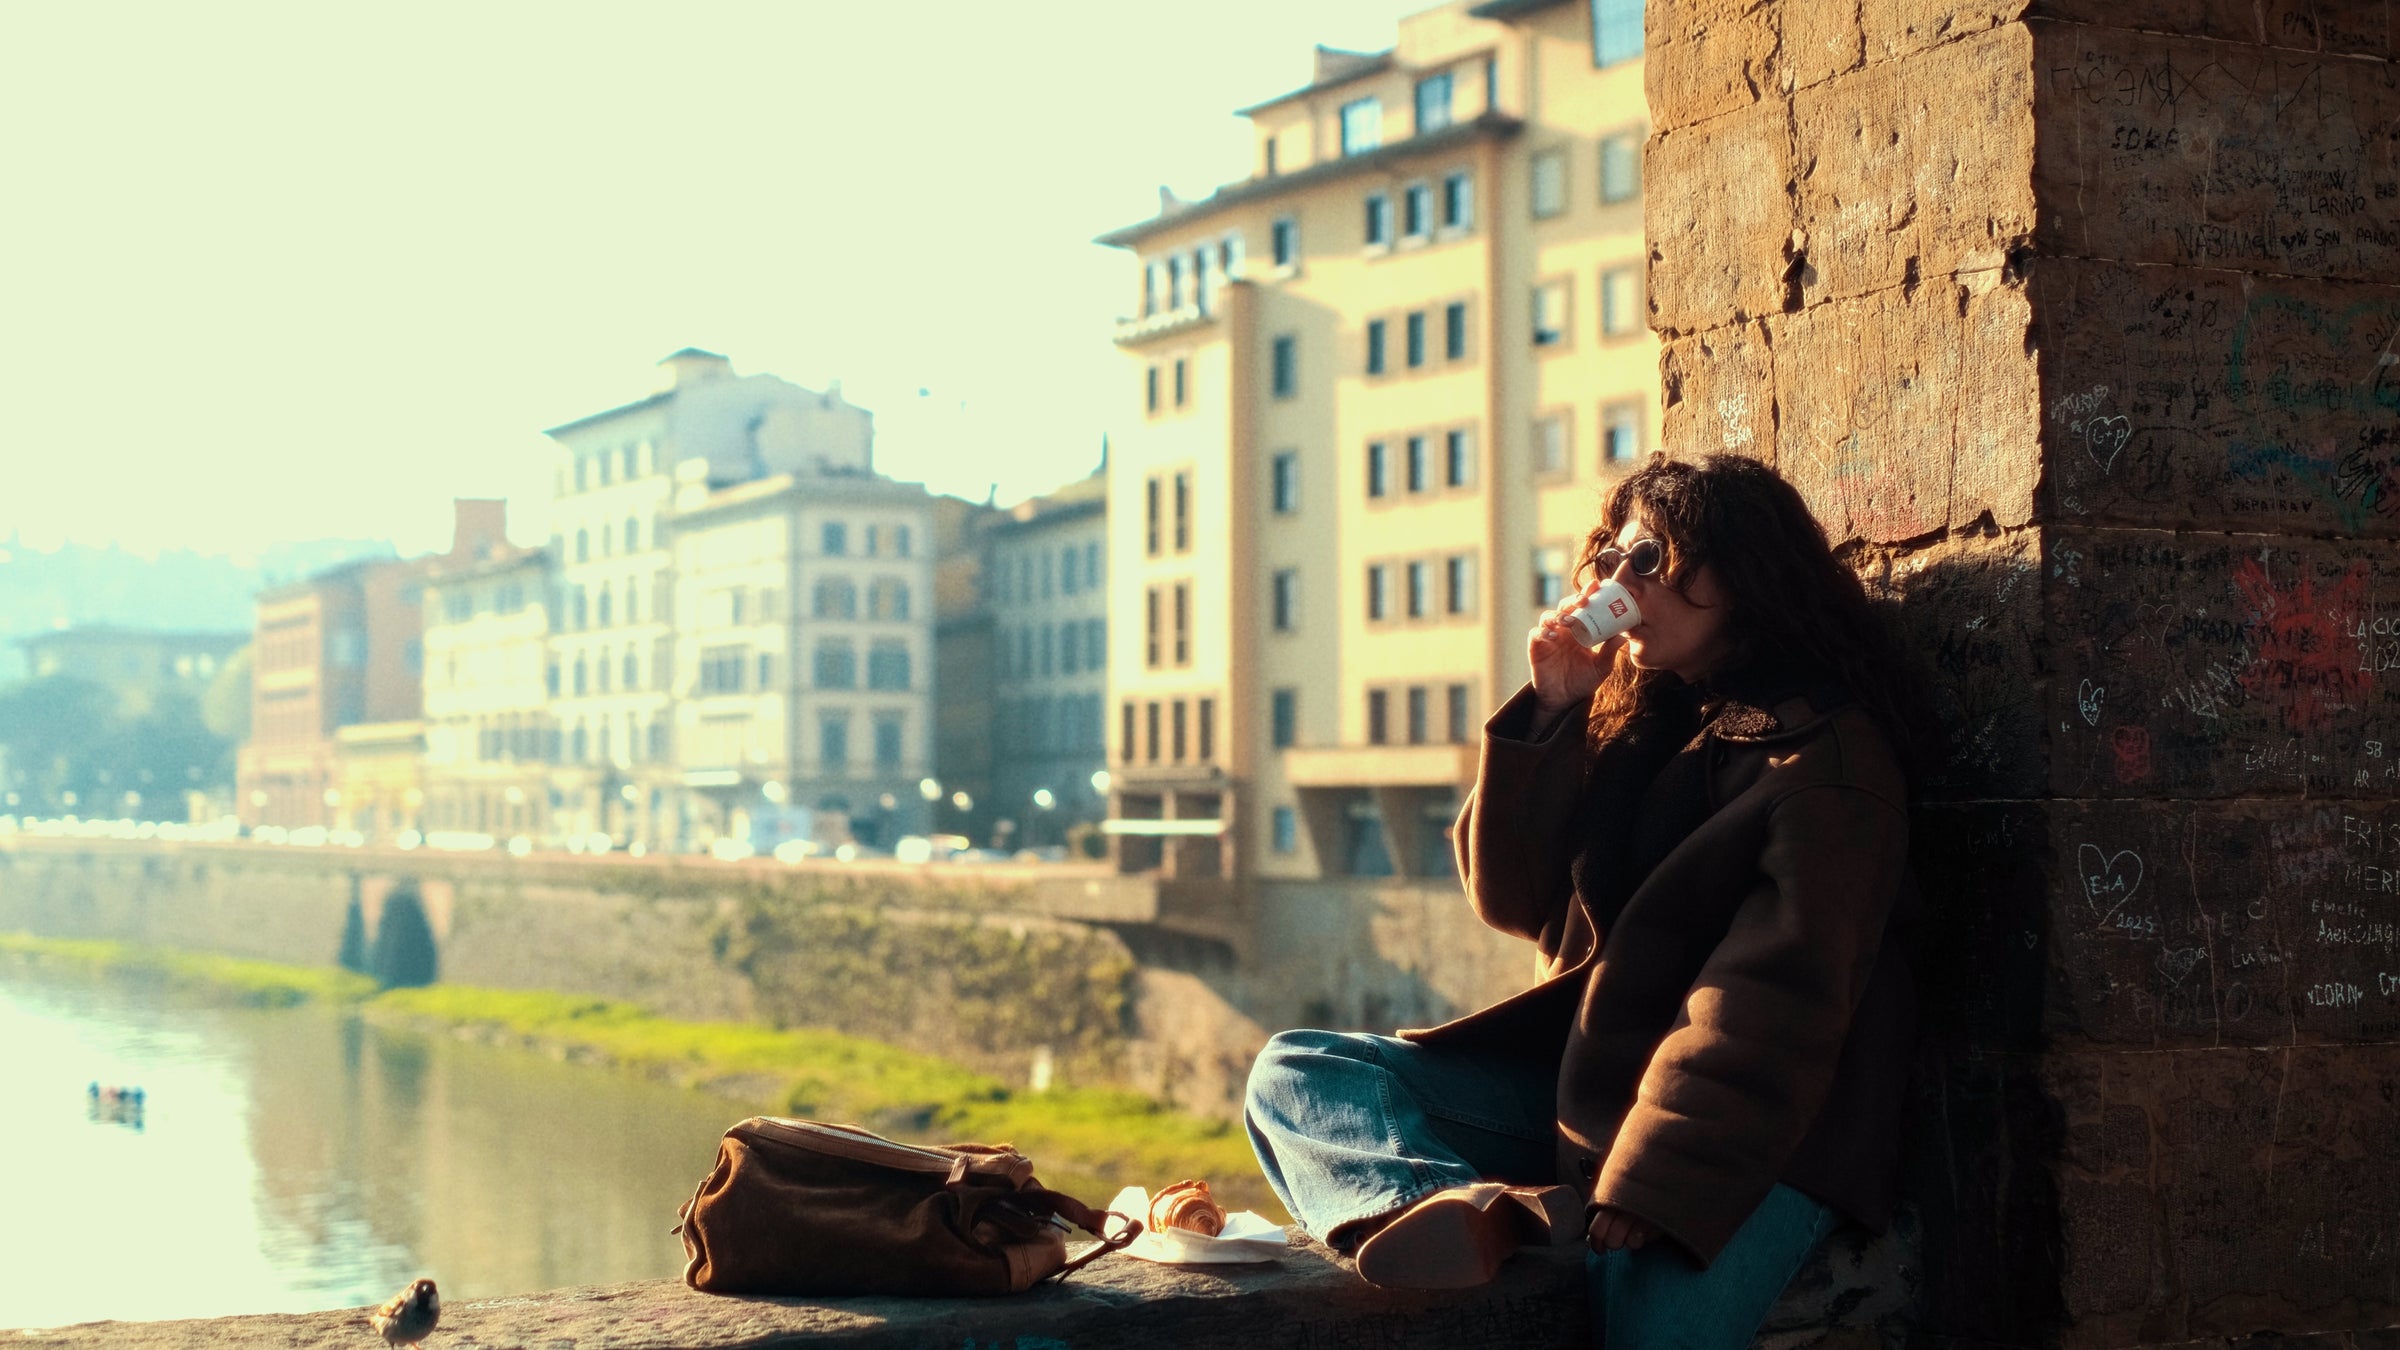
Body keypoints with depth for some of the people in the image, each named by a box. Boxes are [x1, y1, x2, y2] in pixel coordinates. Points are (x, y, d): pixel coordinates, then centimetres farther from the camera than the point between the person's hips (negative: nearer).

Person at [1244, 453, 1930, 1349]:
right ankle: (1494, 1212, -36)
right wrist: (1550, 714, -2)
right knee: (1295, 1075, -12)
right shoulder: (1633, 723, 14)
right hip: (1583, 1079, 8)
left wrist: (1651, 1180, -28)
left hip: (1746, 1139, -8)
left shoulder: (1826, 753, -7)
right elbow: (1513, 900, 10)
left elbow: (1776, 994, -18)